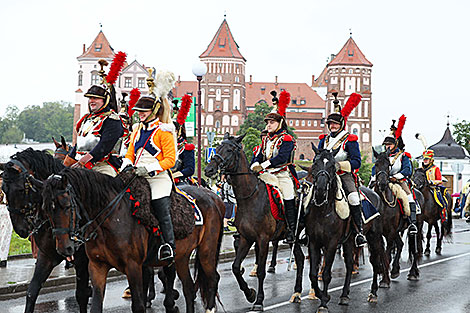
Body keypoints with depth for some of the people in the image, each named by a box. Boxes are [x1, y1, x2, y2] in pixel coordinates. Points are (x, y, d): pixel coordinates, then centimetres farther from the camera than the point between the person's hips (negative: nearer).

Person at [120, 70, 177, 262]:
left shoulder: (164, 131, -4)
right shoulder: (137, 130, 17)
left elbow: (169, 159, -10)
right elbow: (130, 154, 19)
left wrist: (149, 168, -21)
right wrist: (126, 166, -3)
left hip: (158, 178, -6)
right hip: (138, 178, 6)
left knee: (161, 210, -11)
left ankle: (169, 246, -5)